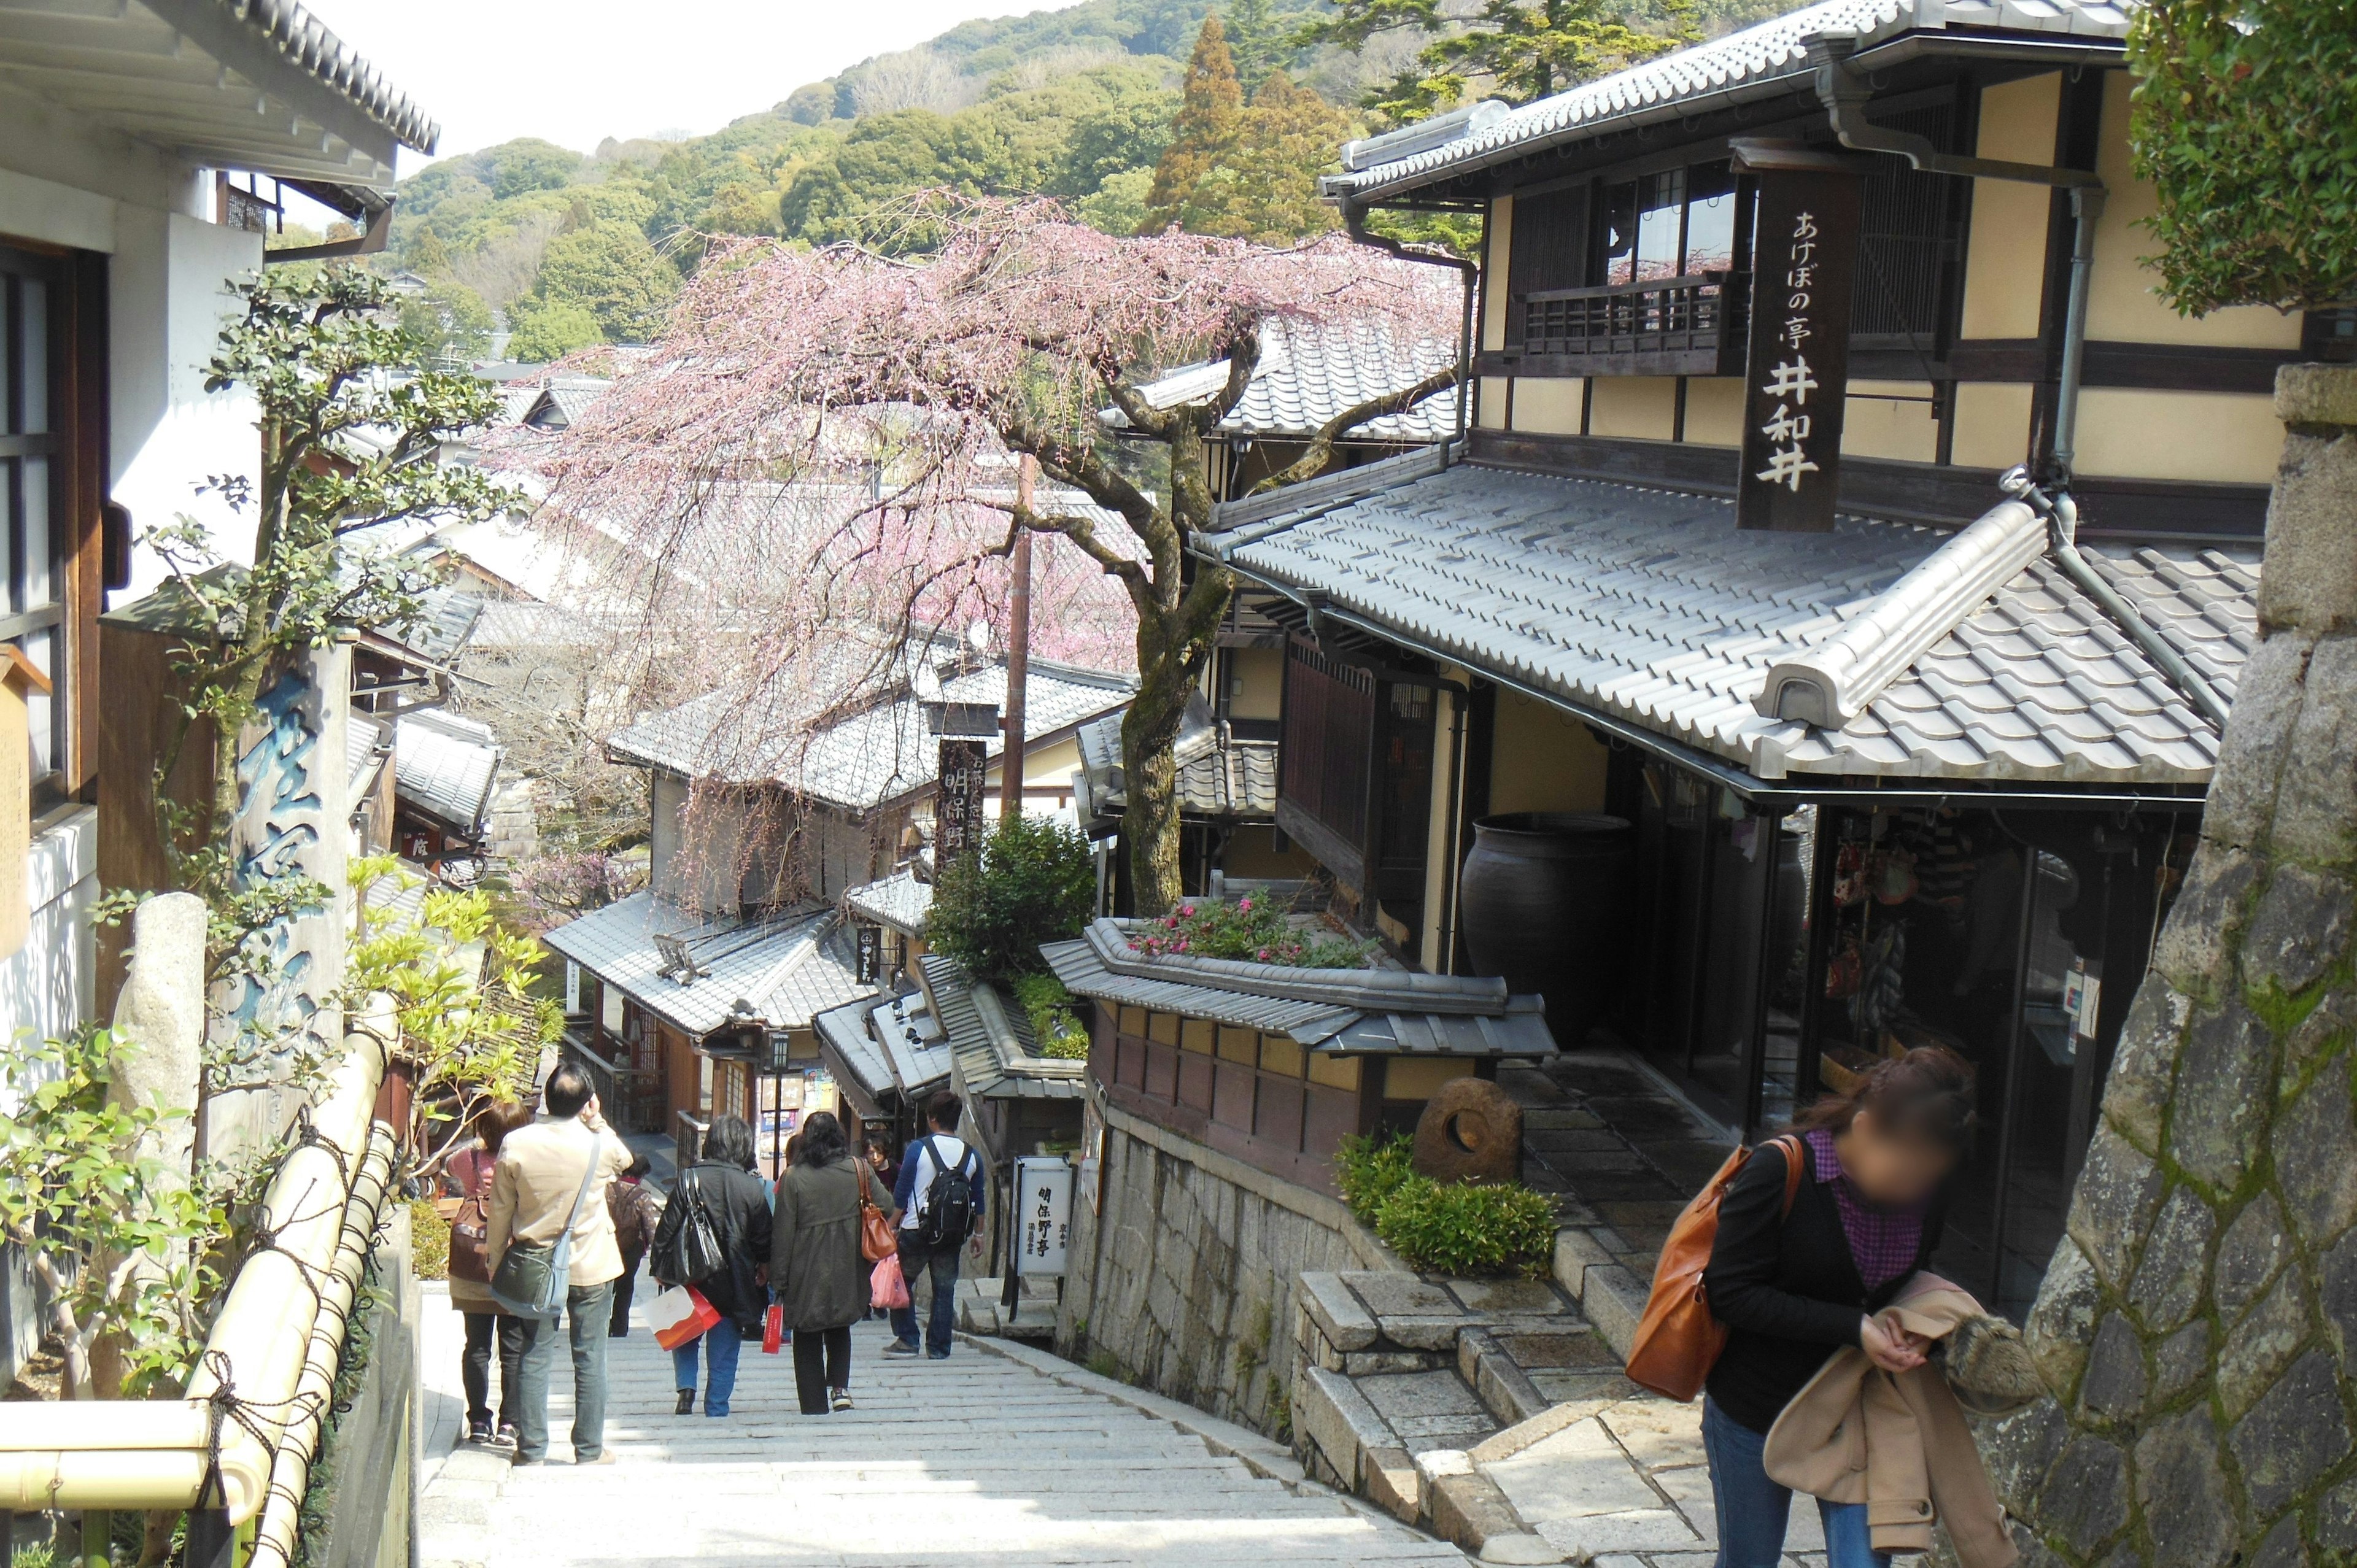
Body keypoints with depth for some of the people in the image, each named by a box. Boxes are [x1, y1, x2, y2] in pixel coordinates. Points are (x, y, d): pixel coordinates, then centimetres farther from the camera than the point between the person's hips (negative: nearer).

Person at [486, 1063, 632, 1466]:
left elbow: (501, 1211, -1)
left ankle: (531, 1448, 13)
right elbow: (625, 1159, 13)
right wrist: (597, 1119, 5)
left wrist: (497, 1262, 10)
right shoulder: (600, 1145, -13)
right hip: (591, 1267, -1)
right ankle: (589, 1450, 12)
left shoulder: (515, 1144, -10)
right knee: (590, 1359, 7)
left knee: (535, 1357, 10)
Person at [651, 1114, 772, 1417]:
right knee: (724, 1352, 10)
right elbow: (764, 1241, -1)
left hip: (690, 1278, 0)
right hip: (734, 1285, 0)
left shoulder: (690, 1179, -7)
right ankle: (716, 1410, 10)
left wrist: (660, 1268, 6)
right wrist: (763, 1270, 15)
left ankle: (686, 1386, 2)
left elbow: (667, 1229, -4)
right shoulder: (752, 1187, -7)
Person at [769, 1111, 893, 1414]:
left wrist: (778, 1279, -1)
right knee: (839, 1331, 24)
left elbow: (782, 1232, -8)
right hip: (846, 1273, 3)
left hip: (806, 1277, -2)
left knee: (808, 1343, 11)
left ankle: (815, 1406, 10)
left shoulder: (793, 1178, -10)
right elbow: (886, 1206, -2)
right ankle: (840, 1386, 6)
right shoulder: (858, 1170, -5)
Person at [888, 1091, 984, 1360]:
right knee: (945, 1290, 9)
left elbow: (901, 1194, -6)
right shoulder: (972, 1156, 3)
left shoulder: (918, 1149, -8)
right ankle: (939, 1348, 10)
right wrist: (977, 1233, 21)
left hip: (916, 1230, -3)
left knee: (901, 1282, 12)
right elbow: (978, 1201, 10)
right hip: (953, 1235, 3)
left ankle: (907, 1339, 7)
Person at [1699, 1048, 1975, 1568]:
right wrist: (1853, 1327, -27)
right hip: (1755, 1411, -3)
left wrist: (1905, 1332, -11)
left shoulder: (1926, 1189, -7)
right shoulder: (1781, 1170, -23)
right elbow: (1732, 1292, -21)